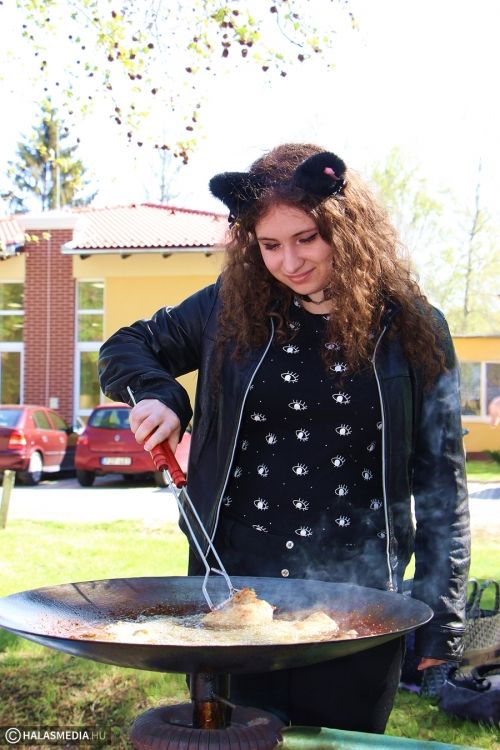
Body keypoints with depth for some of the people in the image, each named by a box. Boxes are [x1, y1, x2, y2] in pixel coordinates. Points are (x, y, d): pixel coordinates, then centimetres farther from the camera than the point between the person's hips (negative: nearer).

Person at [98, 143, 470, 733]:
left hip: (357, 598, -1)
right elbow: (125, 348, 15)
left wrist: (441, 615, -2)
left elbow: (440, 479, 1)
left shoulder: (412, 329, -2)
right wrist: (156, 395, -8)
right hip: (233, 586, 1)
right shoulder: (231, 309, 2)